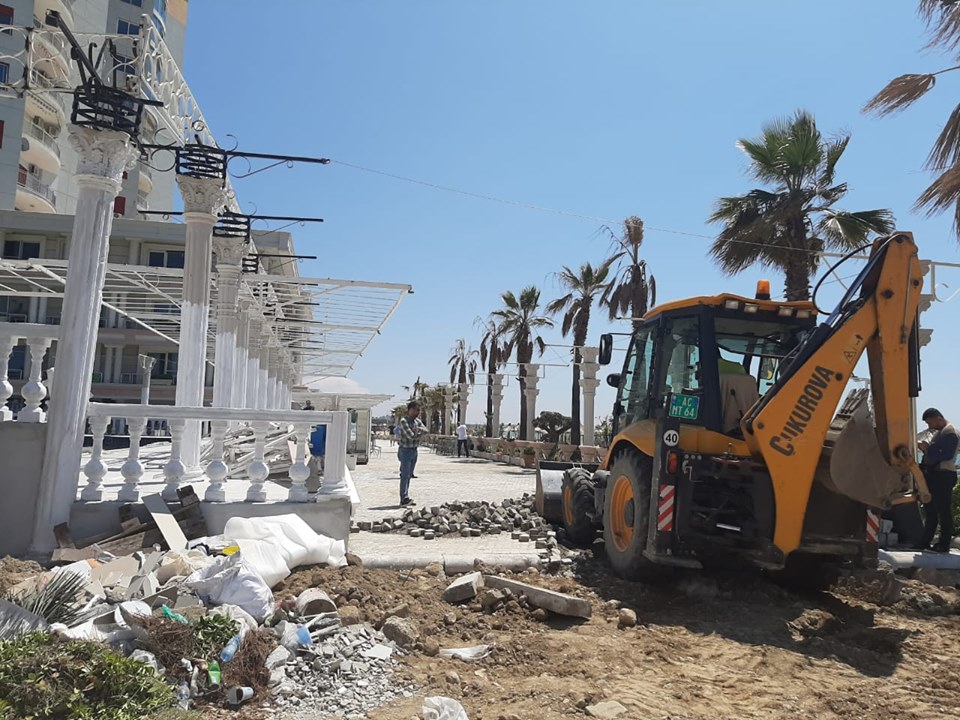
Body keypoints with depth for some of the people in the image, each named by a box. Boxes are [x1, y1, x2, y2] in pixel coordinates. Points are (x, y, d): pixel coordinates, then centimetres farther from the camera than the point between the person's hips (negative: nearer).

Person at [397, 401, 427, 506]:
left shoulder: (417, 421, 10)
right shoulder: (404, 421, -14)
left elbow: (425, 430, -2)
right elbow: (411, 436, -22)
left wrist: (418, 429, -21)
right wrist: (420, 434, -6)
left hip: (414, 450, 8)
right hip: (406, 450, -8)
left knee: (409, 475, 11)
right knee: (405, 475, -8)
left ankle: (405, 498, 16)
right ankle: (404, 498, -9)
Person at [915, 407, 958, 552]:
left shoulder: (950, 433, -11)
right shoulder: (937, 432, 20)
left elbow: (947, 455, -21)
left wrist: (928, 449, -17)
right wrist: (925, 448, 6)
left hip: (943, 476, -10)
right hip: (932, 475, 10)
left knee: (943, 511, -6)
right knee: (930, 511, 12)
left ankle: (944, 544, -2)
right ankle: (925, 542, 17)